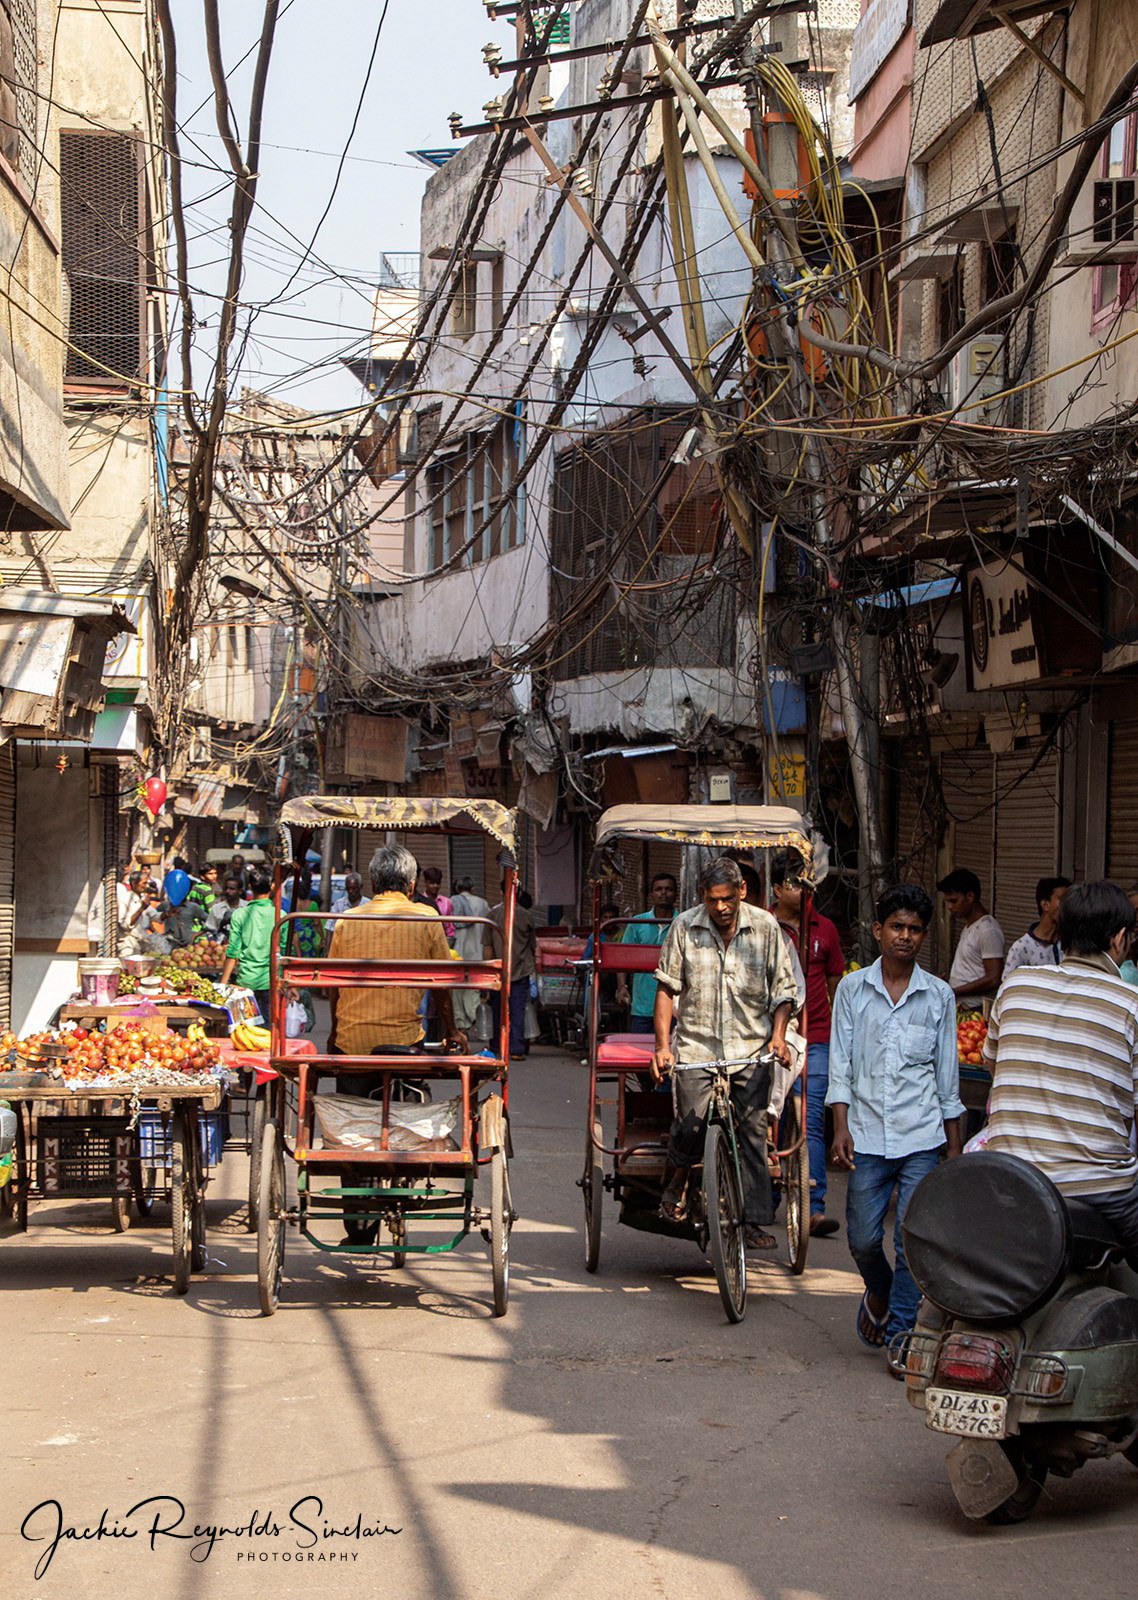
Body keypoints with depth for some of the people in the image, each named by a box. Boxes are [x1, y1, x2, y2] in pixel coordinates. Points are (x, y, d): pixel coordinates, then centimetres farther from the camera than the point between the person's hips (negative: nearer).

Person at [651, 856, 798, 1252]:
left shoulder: (764, 926, 3)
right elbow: (667, 988, 4)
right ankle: (675, 1181, 14)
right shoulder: (684, 927, 1)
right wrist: (662, 1045, -6)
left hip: (751, 1048, 1)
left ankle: (754, 1220, 3)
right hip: (696, 1046, -1)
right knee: (690, 1126, -17)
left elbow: (782, 987, 9)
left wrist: (778, 1034, -6)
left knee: (753, 1130, -5)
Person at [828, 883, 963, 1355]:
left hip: (921, 1138, 0)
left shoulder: (939, 995, 5)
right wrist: (841, 1127, -6)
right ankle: (878, 1289, 33)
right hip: (867, 1136, 0)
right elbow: (840, 1063, 3)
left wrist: (954, 1146, 10)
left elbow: (947, 1074, 10)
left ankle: (900, 1328, 6)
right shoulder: (853, 988, 4)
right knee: (863, 1236, 3)